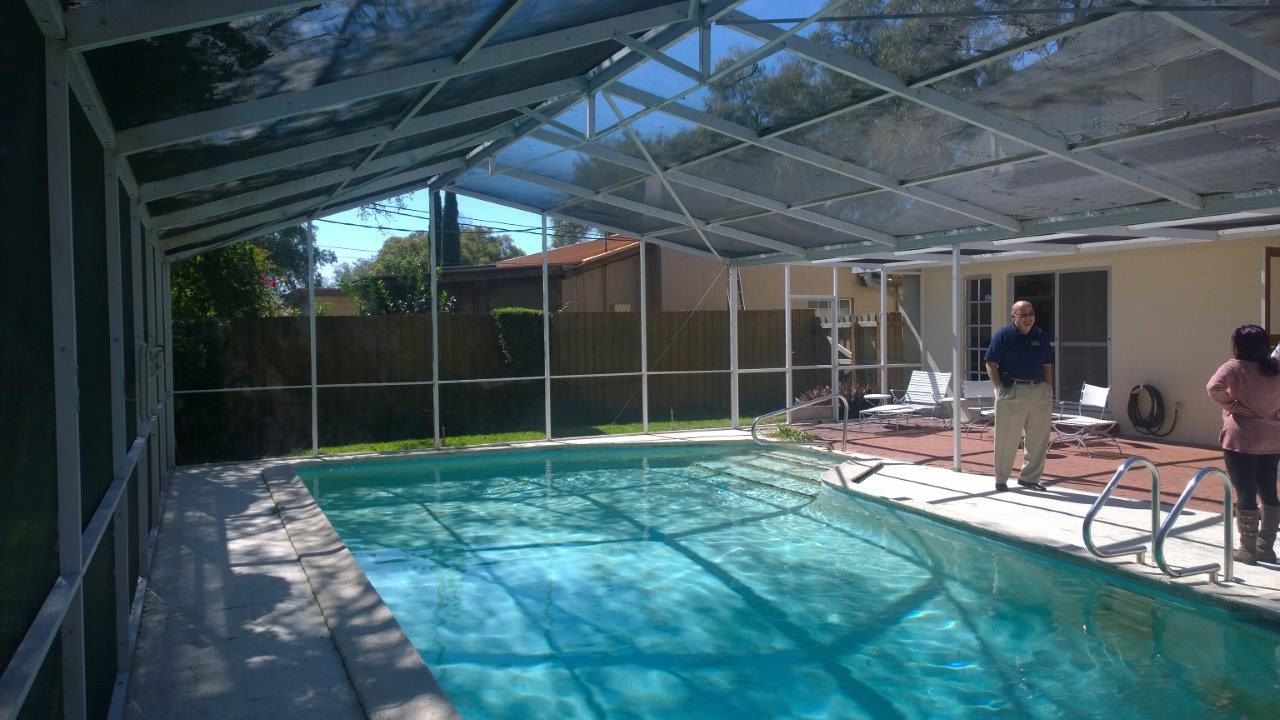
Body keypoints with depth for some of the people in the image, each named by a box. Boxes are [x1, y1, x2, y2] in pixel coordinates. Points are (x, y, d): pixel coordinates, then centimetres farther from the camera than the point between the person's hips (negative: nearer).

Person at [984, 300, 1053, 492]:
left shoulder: (1041, 336, 9)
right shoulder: (1003, 335, -5)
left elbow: (1047, 366, 15)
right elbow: (991, 365, -5)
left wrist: (1048, 389, 6)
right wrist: (1000, 389, -12)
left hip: (1040, 392, 5)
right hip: (1012, 391, -5)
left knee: (1039, 439, 9)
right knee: (1007, 438, 1)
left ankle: (1030, 477, 23)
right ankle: (1001, 480, 13)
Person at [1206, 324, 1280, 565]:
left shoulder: (1235, 367, -11)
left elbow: (1214, 387, -27)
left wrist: (1230, 405, -13)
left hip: (1242, 439, -6)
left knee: (1245, 494, 0)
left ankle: (1248, 550, 5)